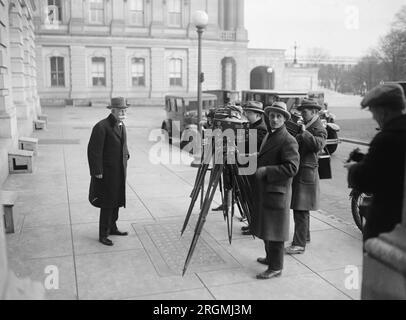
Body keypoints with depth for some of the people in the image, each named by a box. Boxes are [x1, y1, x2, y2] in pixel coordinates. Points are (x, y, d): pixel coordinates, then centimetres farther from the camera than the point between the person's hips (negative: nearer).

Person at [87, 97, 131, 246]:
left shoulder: (121, 125, 7)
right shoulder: (101, 127, -19)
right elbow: (94, 150, -20)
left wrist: (126, 155, 14)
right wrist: (97, 172, -19)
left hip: (120, 171, 8)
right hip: (107, 172, -8)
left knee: (116, 201, 17)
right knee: (107, 203, -2)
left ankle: (112, 228, 33)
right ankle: (103, 235, 10)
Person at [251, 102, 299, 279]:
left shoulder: (289, 141, -15)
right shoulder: (268, 135, 14)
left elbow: (292, 168, -22)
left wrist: (266, 170, -23)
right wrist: (256, 161, 10)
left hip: (277, 191, -9)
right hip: (263, 190, 9)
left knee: (274, 229, -2)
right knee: (265, 227, 19)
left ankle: (276, 267, 9)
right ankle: (270, 257, 35)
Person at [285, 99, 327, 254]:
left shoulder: (319, 129, -9)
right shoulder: (305, 127, 19)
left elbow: (319, 145, -27)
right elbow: (297, 144, 23)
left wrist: (304, 133, -25)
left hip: (307, 172, -9)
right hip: (299, 172, 9)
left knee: (301, 210, -9)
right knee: (299, 208, 17)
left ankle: (299, 244, -5)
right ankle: (305, 236, 31)